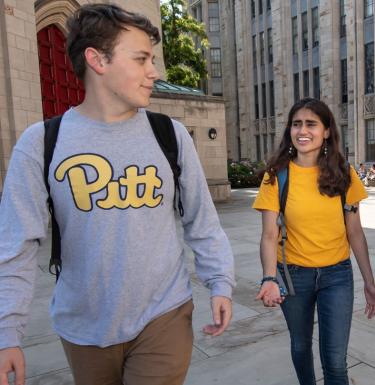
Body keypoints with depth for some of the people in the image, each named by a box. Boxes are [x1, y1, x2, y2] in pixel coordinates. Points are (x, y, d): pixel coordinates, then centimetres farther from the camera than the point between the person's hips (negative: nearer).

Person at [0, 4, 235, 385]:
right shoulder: (41, 142, -8)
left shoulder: (171, 134, -5)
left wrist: (219, 283, -4)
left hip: (163, 317, 0)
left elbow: (202, 222, 0)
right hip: (83, 328, 1)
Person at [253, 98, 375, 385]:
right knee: (301, 345, 21)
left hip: (337, 274, 0)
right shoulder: (277, 176, -11)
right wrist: (270, 278, -29)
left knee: (335, 360, -1)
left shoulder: (343, 174, -5)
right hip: (293, 274, 0)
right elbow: (269, 235, -15)